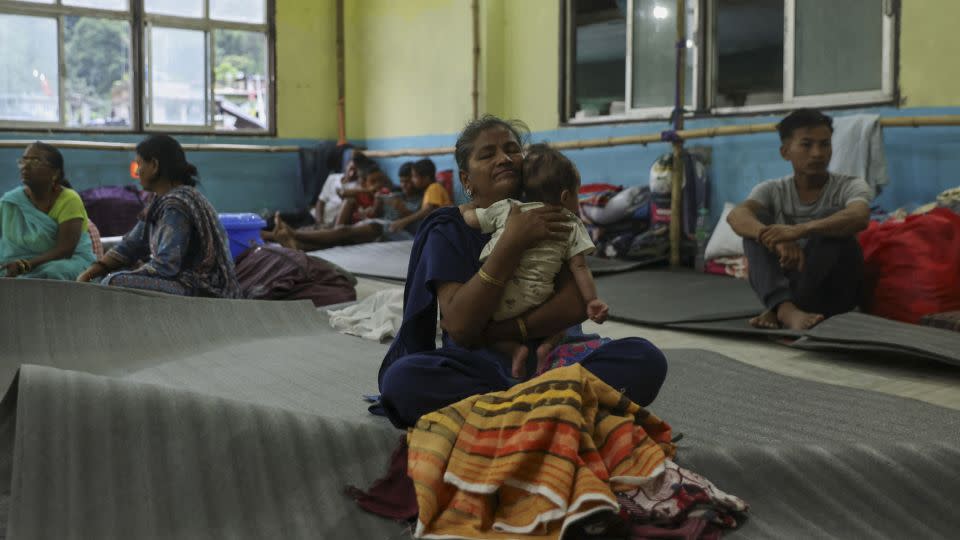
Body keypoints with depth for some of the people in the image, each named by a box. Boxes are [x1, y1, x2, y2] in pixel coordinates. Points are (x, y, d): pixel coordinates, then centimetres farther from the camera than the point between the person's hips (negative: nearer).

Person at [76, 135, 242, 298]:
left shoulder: (177, 204, -18)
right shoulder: (161, 201, 12)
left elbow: (165, 266, -23)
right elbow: (130, 246, 15)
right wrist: (89, 274, 5)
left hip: (200, 290, -10)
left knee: (115, 283, -20)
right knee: (107, 275, 10)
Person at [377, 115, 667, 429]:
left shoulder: (550, 217, 8)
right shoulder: (448, 229, 0)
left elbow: (576, 305, -6)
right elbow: (460, 328, -14)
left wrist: (494, 332, -14)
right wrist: (513, 242, -21)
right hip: (481, 364, -2)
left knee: (645, 359, -24)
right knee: (402, 377, -32)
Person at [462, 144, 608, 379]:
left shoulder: (506, 209, 16)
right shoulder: (572, 226, 13)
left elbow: (467, 217, 21)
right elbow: (579, 268, 4)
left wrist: (465, 208, 42)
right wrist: (592, 301, 3)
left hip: (491, 298, 0)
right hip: (533, 302, 0)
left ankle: (513, 349, -1)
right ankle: (547, 345, -1)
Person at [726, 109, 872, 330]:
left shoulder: (850, 186, -5)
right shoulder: (773, 191, 0)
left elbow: (859, 218, -31)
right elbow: (736, 216, -23)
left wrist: (798, 230, -47)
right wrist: (778, 240, -44)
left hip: (834, 290, -2)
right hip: (784, 283, 2)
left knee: (832, 215, -26)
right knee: (756, 221, -19)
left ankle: (778, 311, -30)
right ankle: (785, 308, -41)